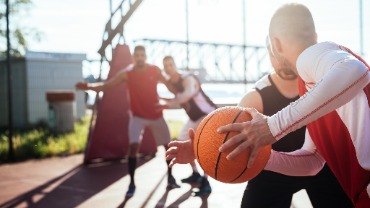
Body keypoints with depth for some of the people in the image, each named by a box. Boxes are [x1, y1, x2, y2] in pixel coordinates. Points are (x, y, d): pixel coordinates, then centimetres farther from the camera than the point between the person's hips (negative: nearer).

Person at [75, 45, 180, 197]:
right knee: (133, 146, -19)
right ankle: (132, 184, -6)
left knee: (169, 146, 8)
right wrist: (89, 87, -37)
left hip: (156, 115, 3)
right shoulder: (127, 73, -14)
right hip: (137, 116, -3)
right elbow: (105, 85, -20)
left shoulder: (155, 71, -8)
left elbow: (169, 85, 5)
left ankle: (170, 178, 28)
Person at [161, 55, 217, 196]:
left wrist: (170, 103, -57)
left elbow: (189, 93, -49)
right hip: (194, 117, 9)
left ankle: (205, 183, -22)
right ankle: (196, 174, 27)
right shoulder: (170, 83, 0)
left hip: (208, 114, -9)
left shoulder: (187, 78, -26)